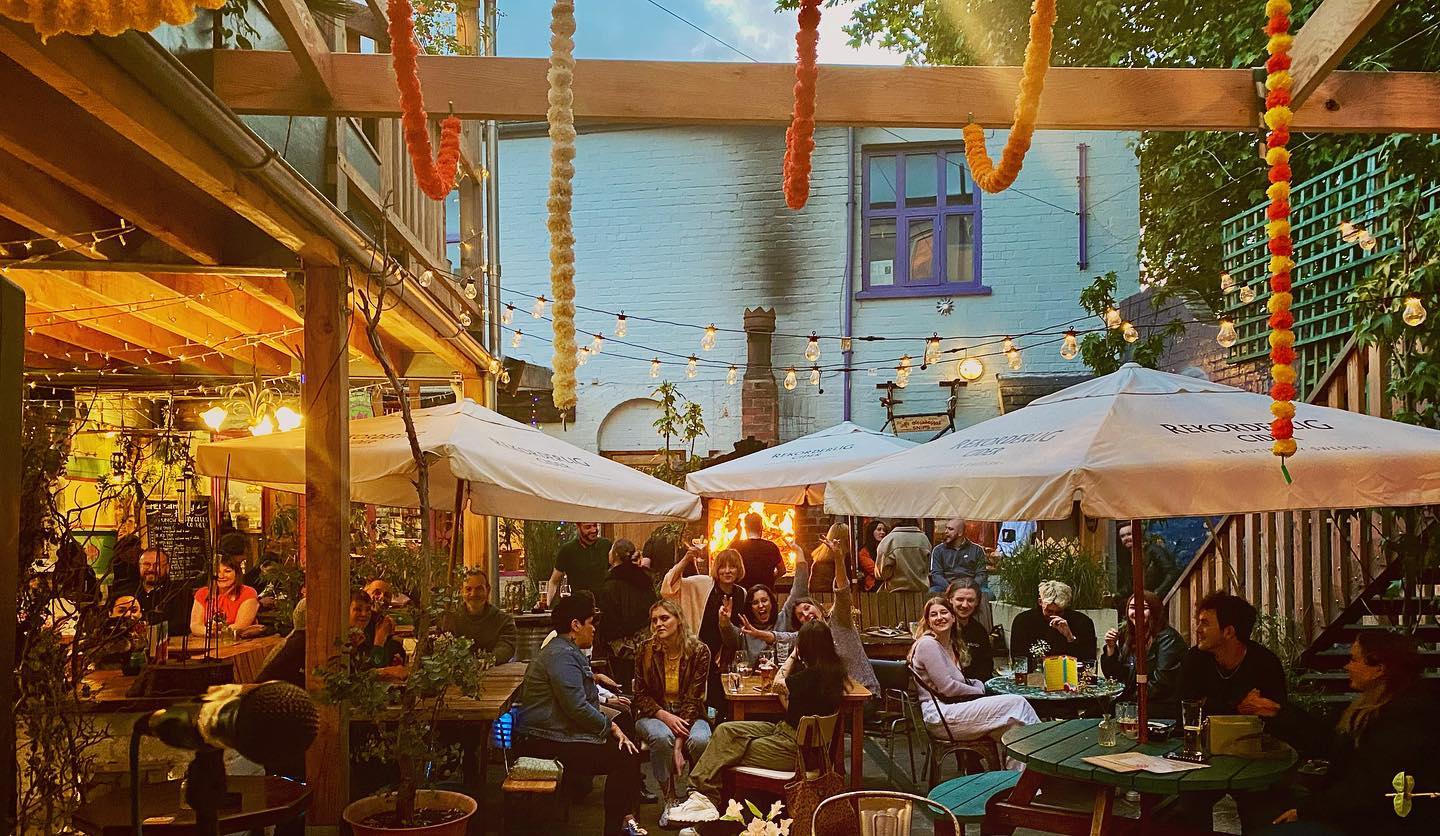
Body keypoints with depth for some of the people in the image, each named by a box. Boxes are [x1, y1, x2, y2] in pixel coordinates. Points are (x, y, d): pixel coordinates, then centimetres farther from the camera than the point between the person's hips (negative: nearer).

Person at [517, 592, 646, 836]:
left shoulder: (568, 652, 18)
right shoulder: (561, 655, -18)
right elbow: (578, 708, -24)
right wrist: (611, 727, -12)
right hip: (546, 743, -11)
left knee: (631, 749, 4)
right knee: (623, 757, -16)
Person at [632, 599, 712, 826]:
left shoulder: (698, 651, -9)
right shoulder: (646, 650, -5)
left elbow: (693, 699, -13)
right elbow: (641, 695, 0)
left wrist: (679, 744, -22)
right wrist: (665, 716, -20)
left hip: (688, 714, 0)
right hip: (654, 714, 0)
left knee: (700, 740, -33)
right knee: (662, 737, -35)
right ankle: (669, 799, -16)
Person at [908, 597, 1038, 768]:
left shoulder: (952, 645, 22)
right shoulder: (927, 644, -8)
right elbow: (947, 687, -14)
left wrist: (978, 684, 3)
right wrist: (979, 691, -2)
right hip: (939, 717, -9)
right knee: (1017, 703, -17)